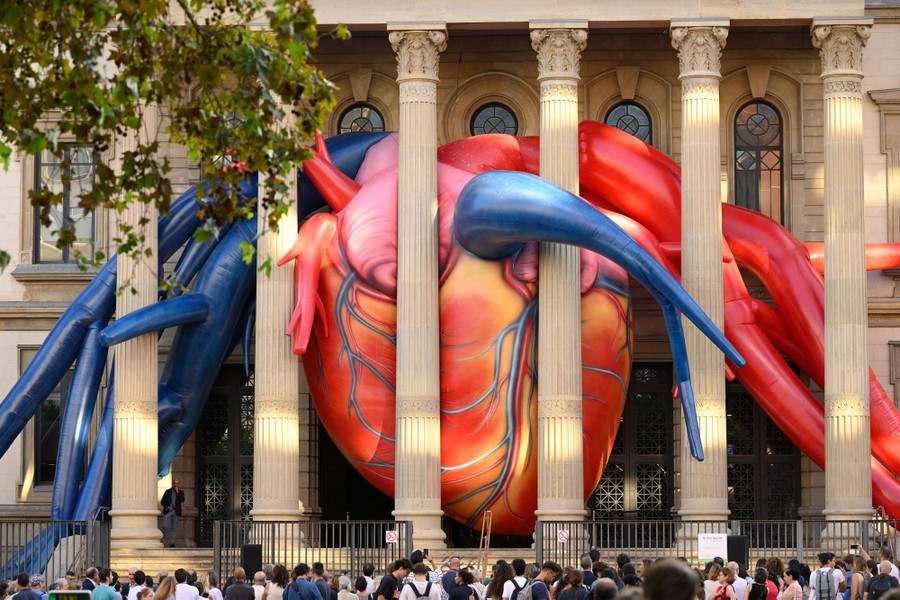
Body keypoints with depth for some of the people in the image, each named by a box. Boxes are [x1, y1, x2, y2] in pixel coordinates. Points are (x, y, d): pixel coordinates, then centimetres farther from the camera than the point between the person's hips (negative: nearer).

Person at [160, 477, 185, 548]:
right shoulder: (168, 491, 8)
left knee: (173, 528, 2)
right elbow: (162, 501, 6)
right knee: (165, 527, -10)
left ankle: (172, 543, 4)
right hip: (168, 511, -1)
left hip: (176, 512, 1)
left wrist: (177, 492, -11)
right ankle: (162, 542, -2)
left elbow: (182, 500, -8)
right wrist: (167, 507, -10)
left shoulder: (181, 492, 10)